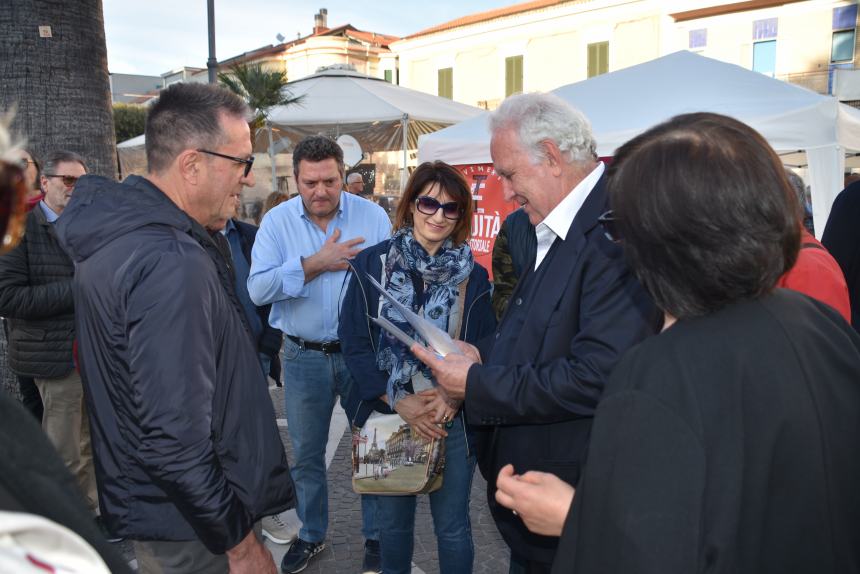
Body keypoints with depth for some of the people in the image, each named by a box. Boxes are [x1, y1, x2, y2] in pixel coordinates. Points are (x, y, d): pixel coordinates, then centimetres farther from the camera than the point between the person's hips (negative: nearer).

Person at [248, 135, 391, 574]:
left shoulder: (372, 216, -6)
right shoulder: (277, 221, -3)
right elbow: (258, 289, -15)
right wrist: (317, 263, -21)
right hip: (304, 357, 1)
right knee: (305, 454, 17)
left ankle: (376, 536, 34)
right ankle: (311, 535, 39)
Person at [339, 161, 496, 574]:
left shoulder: (473, 277, 0)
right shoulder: (372, 264, -3)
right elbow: (353, 343, -5)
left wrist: (455, 396, -16)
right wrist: (398, 402, -12)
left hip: (453, 420, 0)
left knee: (452, 526, 11)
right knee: (392, 521, 17)